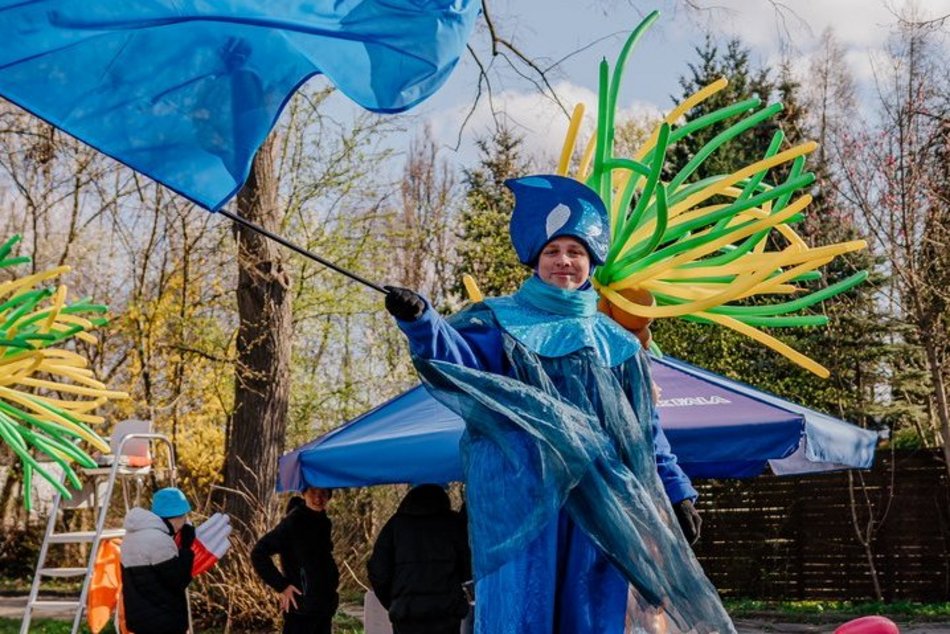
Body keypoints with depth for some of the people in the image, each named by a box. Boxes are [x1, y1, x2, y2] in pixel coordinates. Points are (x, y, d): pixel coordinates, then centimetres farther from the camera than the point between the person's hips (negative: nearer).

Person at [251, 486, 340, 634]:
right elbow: (259, 553, -18)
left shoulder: (322, 522, 9)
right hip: (301, 607, -8)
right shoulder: (293, 522, -14)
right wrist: (281, 586, -17)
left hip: (324, 606, 8)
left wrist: (333, 580, 10)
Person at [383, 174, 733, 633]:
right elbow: (458, 356, -14)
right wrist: (420, 320, -33)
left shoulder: (615, 342, 18)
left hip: (595, 501, 3)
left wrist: (676, 492, 15)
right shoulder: (503, 322, 7)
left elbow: (645, 429, 19)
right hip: (521, 496, -3)